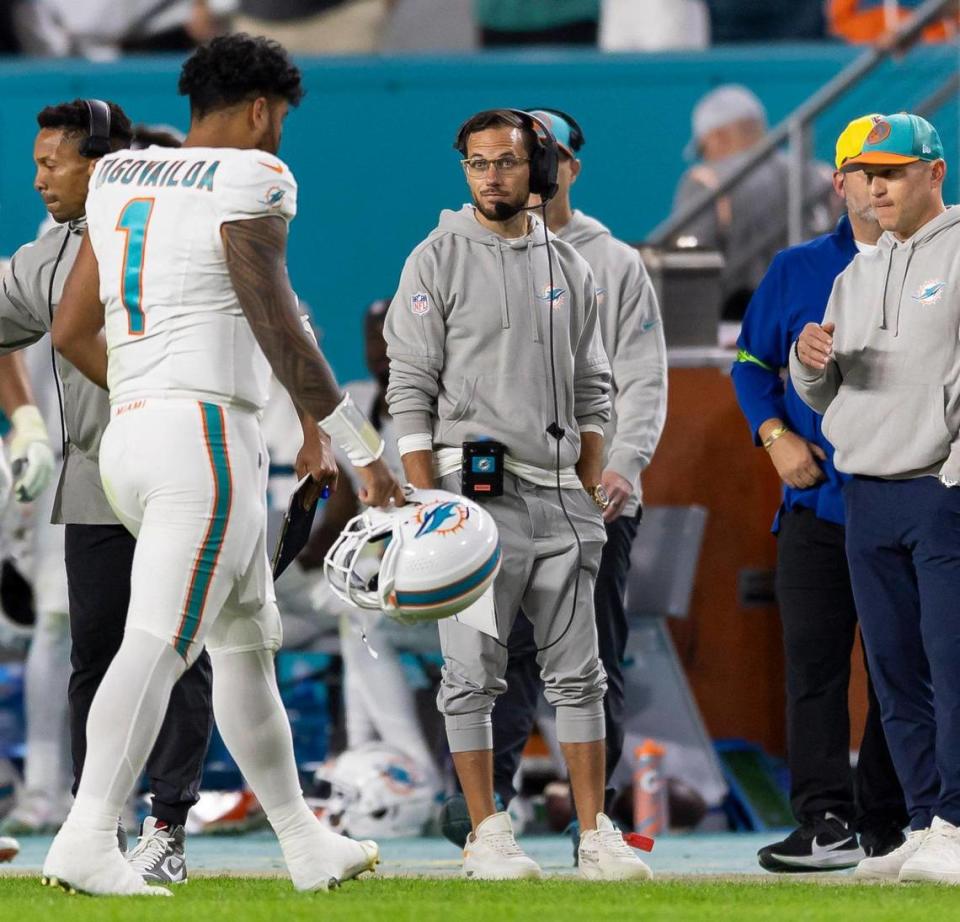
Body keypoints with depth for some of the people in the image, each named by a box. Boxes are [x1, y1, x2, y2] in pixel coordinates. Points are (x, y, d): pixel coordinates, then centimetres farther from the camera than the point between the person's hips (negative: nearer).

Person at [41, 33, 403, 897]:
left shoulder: (120, 178, 16)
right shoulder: (246, 183, -6)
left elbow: (72, 332, 19)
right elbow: (281, 335, -11)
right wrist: (363, 450, -6)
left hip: (129, 438, 8)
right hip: (207, 433, -8)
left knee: (246, 642, 17)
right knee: (158, 642, -16)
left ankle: (305, 843, 24)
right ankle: (87, 840, -27)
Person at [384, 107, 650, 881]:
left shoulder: (569, 267, 13)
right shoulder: (439, 261, -1)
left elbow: (592, 389, 17)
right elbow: (411, 390, -5)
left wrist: (590, 490, 8)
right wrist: (428, 502, -12)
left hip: (559, 492, 4)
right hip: (474, 488, -4)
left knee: (578, 671, 3)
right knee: (474, 673, -4)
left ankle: (597, 835, 5)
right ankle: (488, 837, 1)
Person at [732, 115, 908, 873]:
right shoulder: (799, 270, 11)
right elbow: (753, 360, 16)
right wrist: (776, 435, 1)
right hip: (818, 501, 1)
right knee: (815, 663, -5)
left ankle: (888, 824, 9)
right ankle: (826, 821, -5)